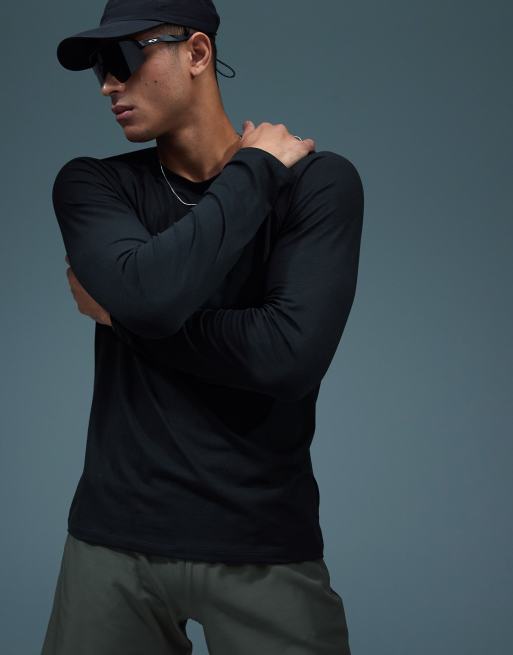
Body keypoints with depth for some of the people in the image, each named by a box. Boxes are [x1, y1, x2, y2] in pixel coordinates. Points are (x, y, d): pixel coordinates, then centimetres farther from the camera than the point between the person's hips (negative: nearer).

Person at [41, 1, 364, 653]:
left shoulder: (318, 180, -6)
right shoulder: (91, 184, 0)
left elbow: (290, 354, -20)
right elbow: (148, 292, -21)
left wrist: (120, 311, -11)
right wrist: (255, 171, -10)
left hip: (265, 544, -2)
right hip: (117, 534, 2)